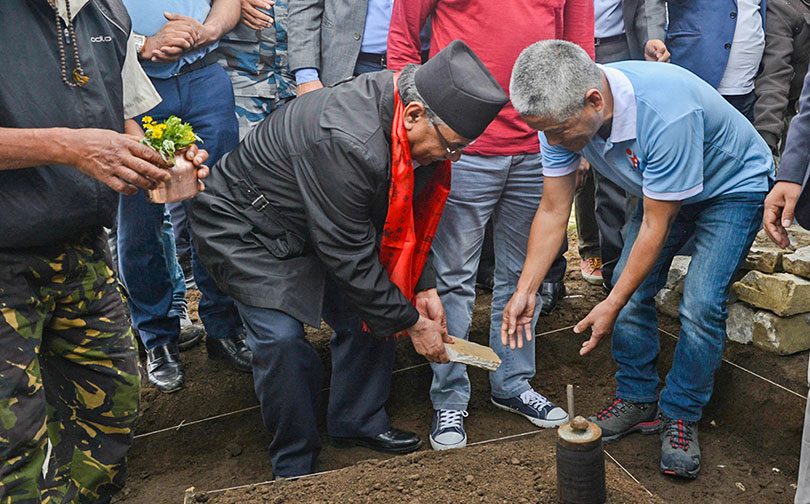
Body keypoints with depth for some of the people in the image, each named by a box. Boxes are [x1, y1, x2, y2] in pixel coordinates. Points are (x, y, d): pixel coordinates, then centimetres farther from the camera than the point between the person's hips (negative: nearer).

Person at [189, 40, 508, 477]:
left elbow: (407, 213, 1)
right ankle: (294, 466, 4)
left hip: (320, 223, 8)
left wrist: (423, 287, -4)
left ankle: (358, 421, 24)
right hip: (244, 228, -8)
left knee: (369, 312, 5)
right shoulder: (344, 144, -40)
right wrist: (411, 323, -19)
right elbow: (349, 258, -30)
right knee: (282, 337, -17)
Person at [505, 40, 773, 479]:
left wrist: (612, 304, -27)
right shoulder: (562, 112, -22)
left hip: (733, 187, -6)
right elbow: (553, 210, -14)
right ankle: (638, 401, 14)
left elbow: (655, 226, -32)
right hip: (658, 189, 6)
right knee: (631, 288, -4)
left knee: (701, 305, -16)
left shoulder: (666, 115, -42)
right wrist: (524, 291, -18)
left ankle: (680, 417, 3)